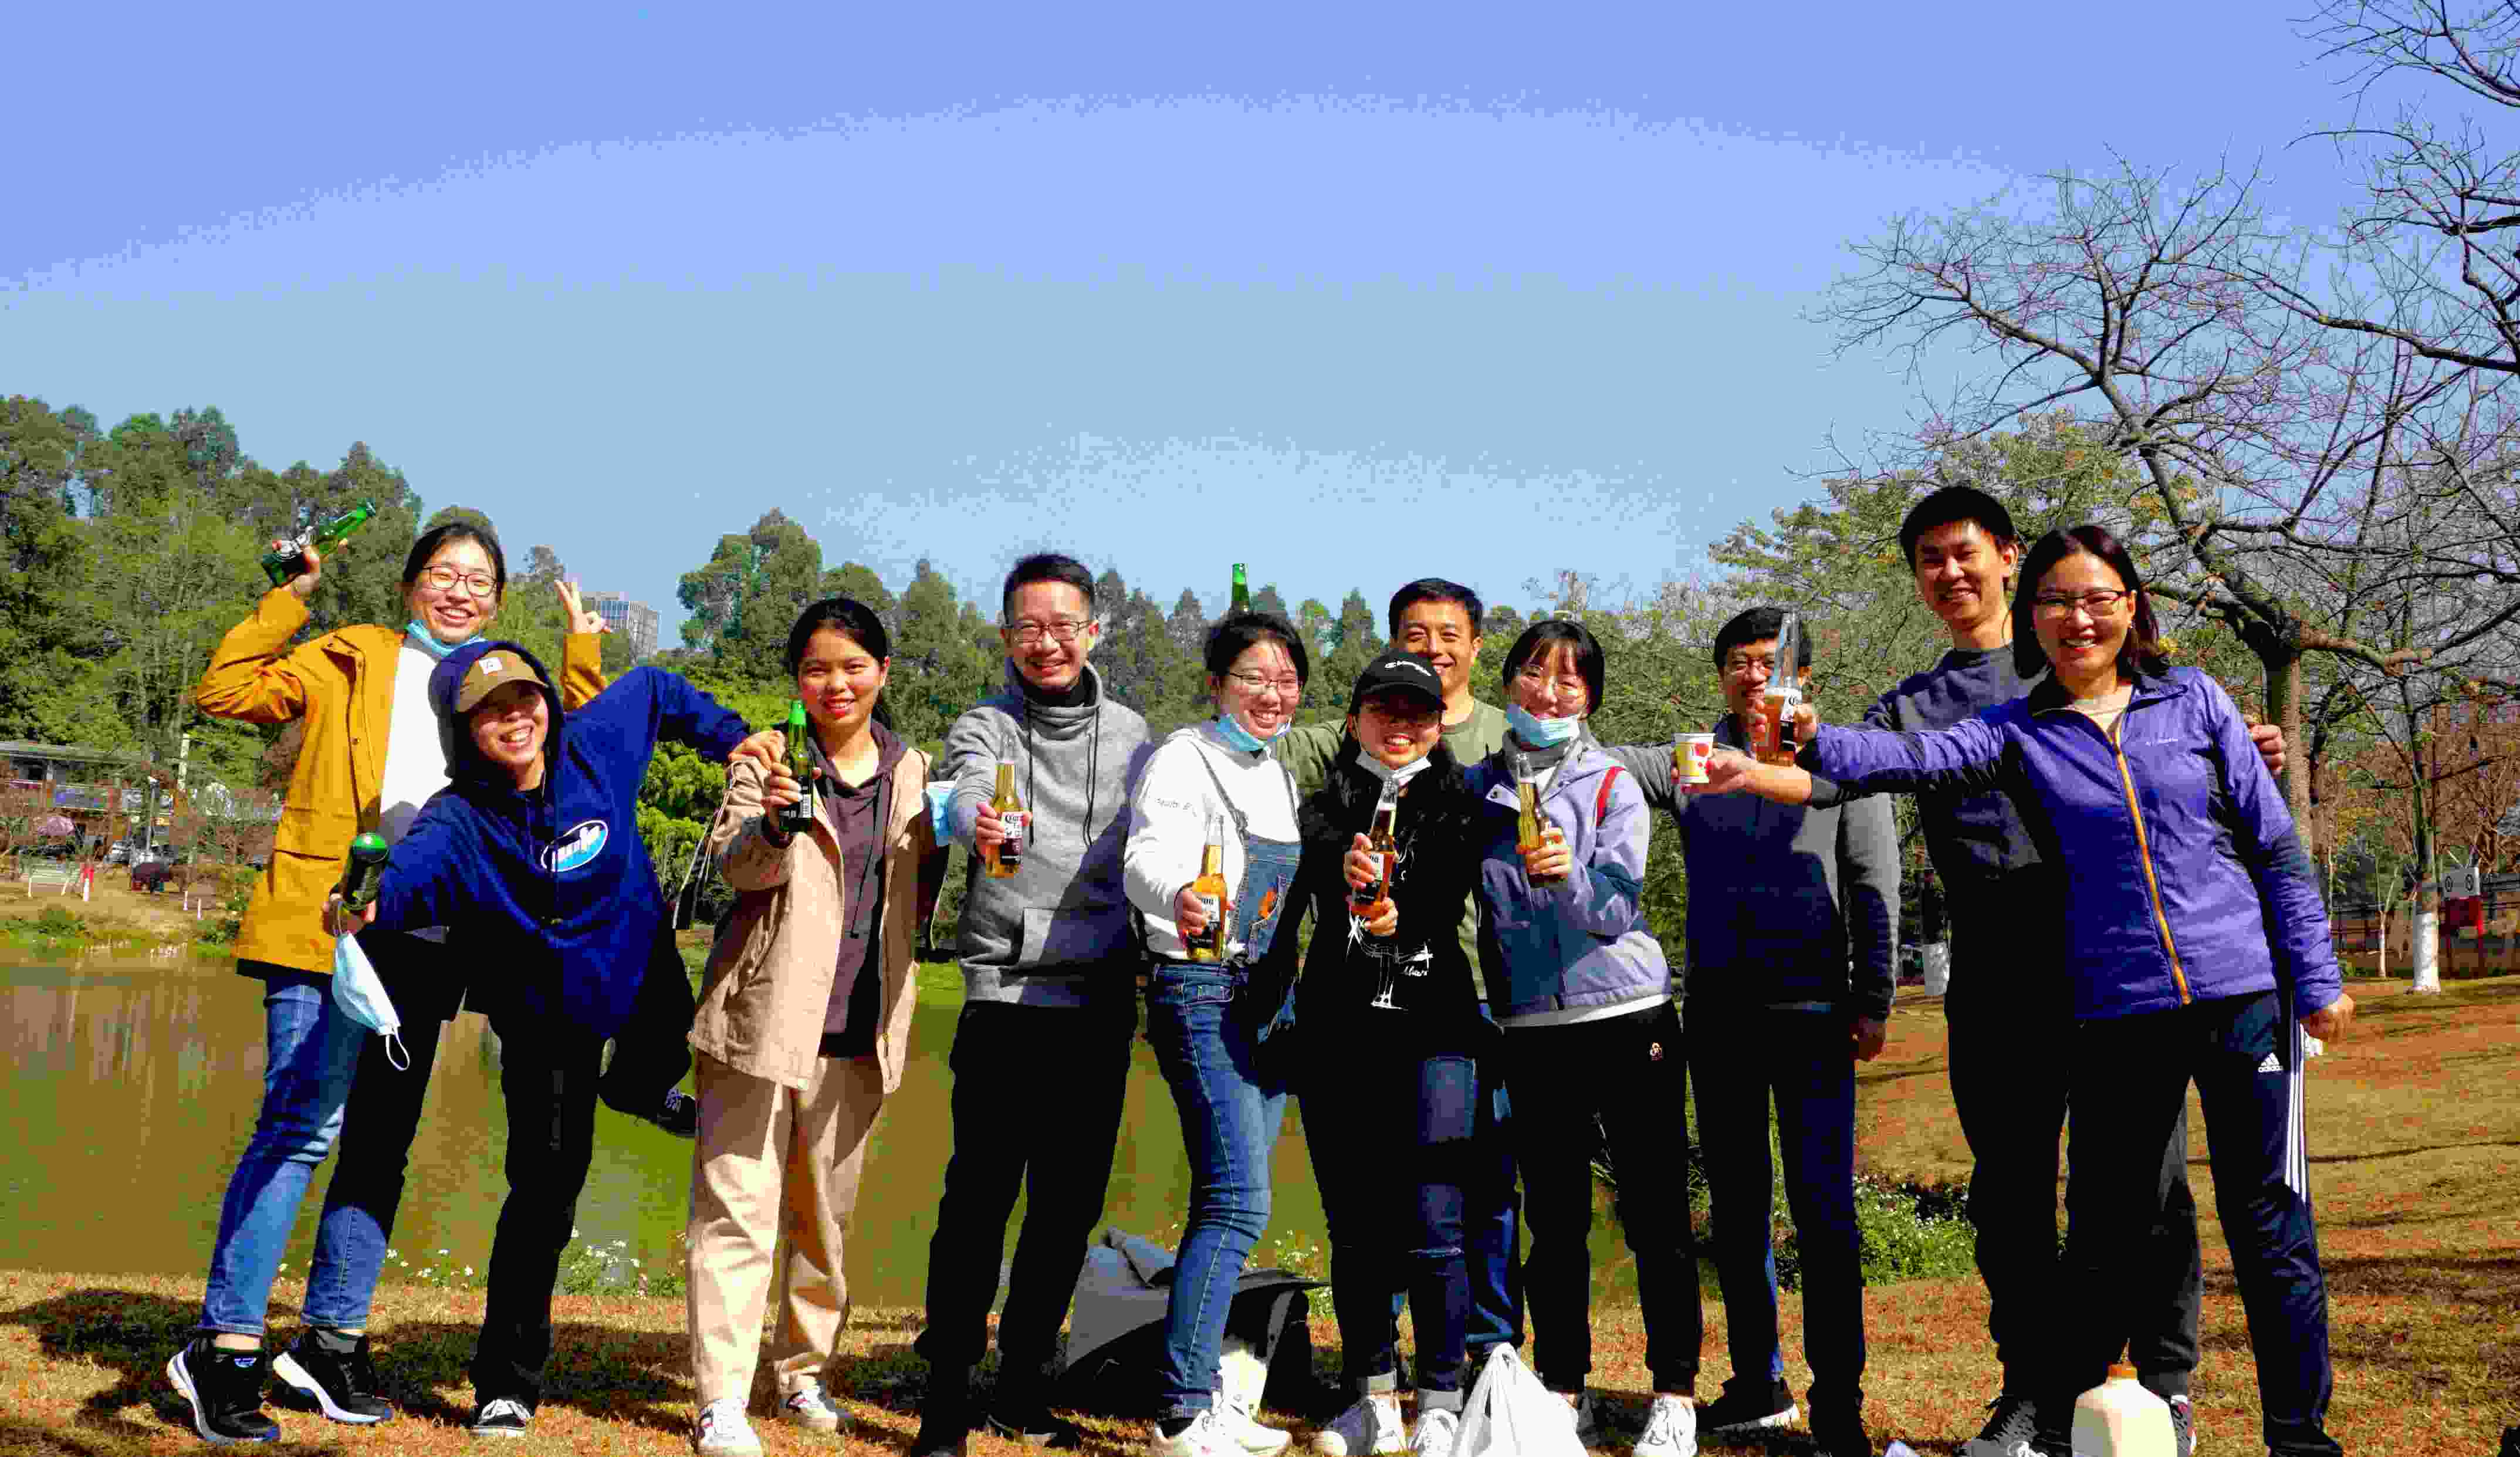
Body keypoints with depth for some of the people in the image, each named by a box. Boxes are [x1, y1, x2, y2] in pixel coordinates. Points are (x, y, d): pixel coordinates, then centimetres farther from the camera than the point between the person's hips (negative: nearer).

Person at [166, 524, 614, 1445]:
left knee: (385, 1142, 9)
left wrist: (582, 648, 11)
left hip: (430, 945, 5)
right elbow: (224, 691, 1)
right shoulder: (353, 662, 8)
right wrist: (291, 598, -3)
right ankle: (224, 1349, -8)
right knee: (303, 1123, -13)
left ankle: (330, 1338, 19)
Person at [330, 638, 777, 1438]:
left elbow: (656, 690, 3)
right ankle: (507, 1385, 3)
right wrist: (369, 904, -70)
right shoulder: (460, 817, -27)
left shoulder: (600, 741, -19)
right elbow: (414, 866, -49)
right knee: (546, 1183, -7)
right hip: (546, 1008, -3)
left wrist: (730, 737, -4)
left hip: (640, 967, 3)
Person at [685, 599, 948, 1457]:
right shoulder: (767, 758, 0)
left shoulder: (912, 772, 10)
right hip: (763, 1019, -3)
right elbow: (733, 864, -13)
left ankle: (804, 1373, 28)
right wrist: (774, 825, -32)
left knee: (827, 1216, 13)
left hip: (859, 1031, 4)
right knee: (737, 1210, -5)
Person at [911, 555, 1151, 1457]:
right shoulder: (985, 727, 0)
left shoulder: (1130, 735, 12)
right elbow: (969, 795, -22)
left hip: (1104, 1002, 4)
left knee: (1070, 1207, 8)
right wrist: (981, 822, -44)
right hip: (1008, 994, -4)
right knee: (981, 1195, -8)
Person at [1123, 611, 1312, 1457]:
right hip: (1202, 990, -8)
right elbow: (1147, 857, -25)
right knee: (1239, 1200, -17)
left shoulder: (1279, 773, 17)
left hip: (1270, 999, 8)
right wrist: (1180, 898, -45)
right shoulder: (1183, 759, -7)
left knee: (1229, 1201, 8)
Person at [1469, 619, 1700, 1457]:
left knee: (1655, 1216, 0)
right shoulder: (1479, 788, 8)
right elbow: (1468, 902, 14)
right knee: (1553, 1221, 8)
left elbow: (1618, 905, -12)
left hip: (1627, 1018, -2)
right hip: (1532, 1030, 3)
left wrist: (1569, 873, -31)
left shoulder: (1613, 784, 0)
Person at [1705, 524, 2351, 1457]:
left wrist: (2315, 979, 3)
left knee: (2270, 1232, 5)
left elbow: (2275, 847, 7)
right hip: (2113, 1016, 0)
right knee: (2106, 1238, 6)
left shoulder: (2194, 700, 5)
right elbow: (1921, 757, -16)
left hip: (2241, 997, 0)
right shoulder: (2019, 733, 3)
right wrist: (1817, 745, -35)